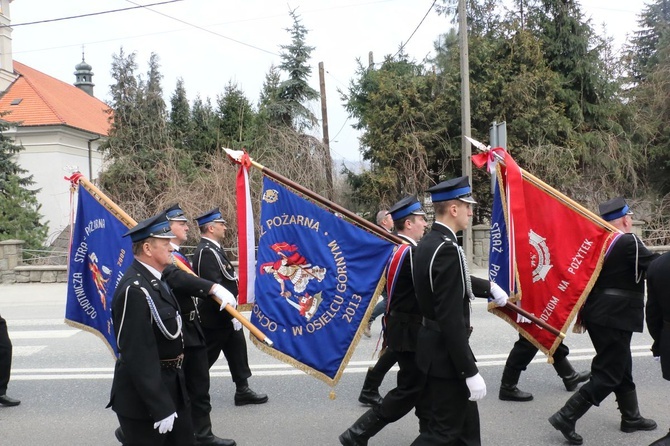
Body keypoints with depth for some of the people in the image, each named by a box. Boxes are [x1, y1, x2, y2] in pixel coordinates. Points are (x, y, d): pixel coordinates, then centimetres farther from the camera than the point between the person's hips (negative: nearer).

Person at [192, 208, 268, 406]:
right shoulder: (207, 252, -22)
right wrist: (231, 314, -25)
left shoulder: (212, 248, 11)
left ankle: (243, 390, 22)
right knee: (205, 357, 2)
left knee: (237, 351, 14)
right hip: (216, 318, -10)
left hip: (223, 315, 10)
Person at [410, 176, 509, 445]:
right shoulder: (447, 249, -25)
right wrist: (470, 372, -23)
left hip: (436, 347, 10)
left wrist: (489, 288, 40)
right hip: (445, 353, -10)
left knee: (465, 423, 21)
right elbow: (451, 321, -27)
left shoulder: (429, 242, 5)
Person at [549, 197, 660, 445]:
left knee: (621, 368, 21)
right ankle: (566, 417, -4)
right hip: (615, 318, -9)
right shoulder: (628, 242, -16)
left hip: (599, 315, 9)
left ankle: (631, 418, 35)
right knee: (608, 375, -2)